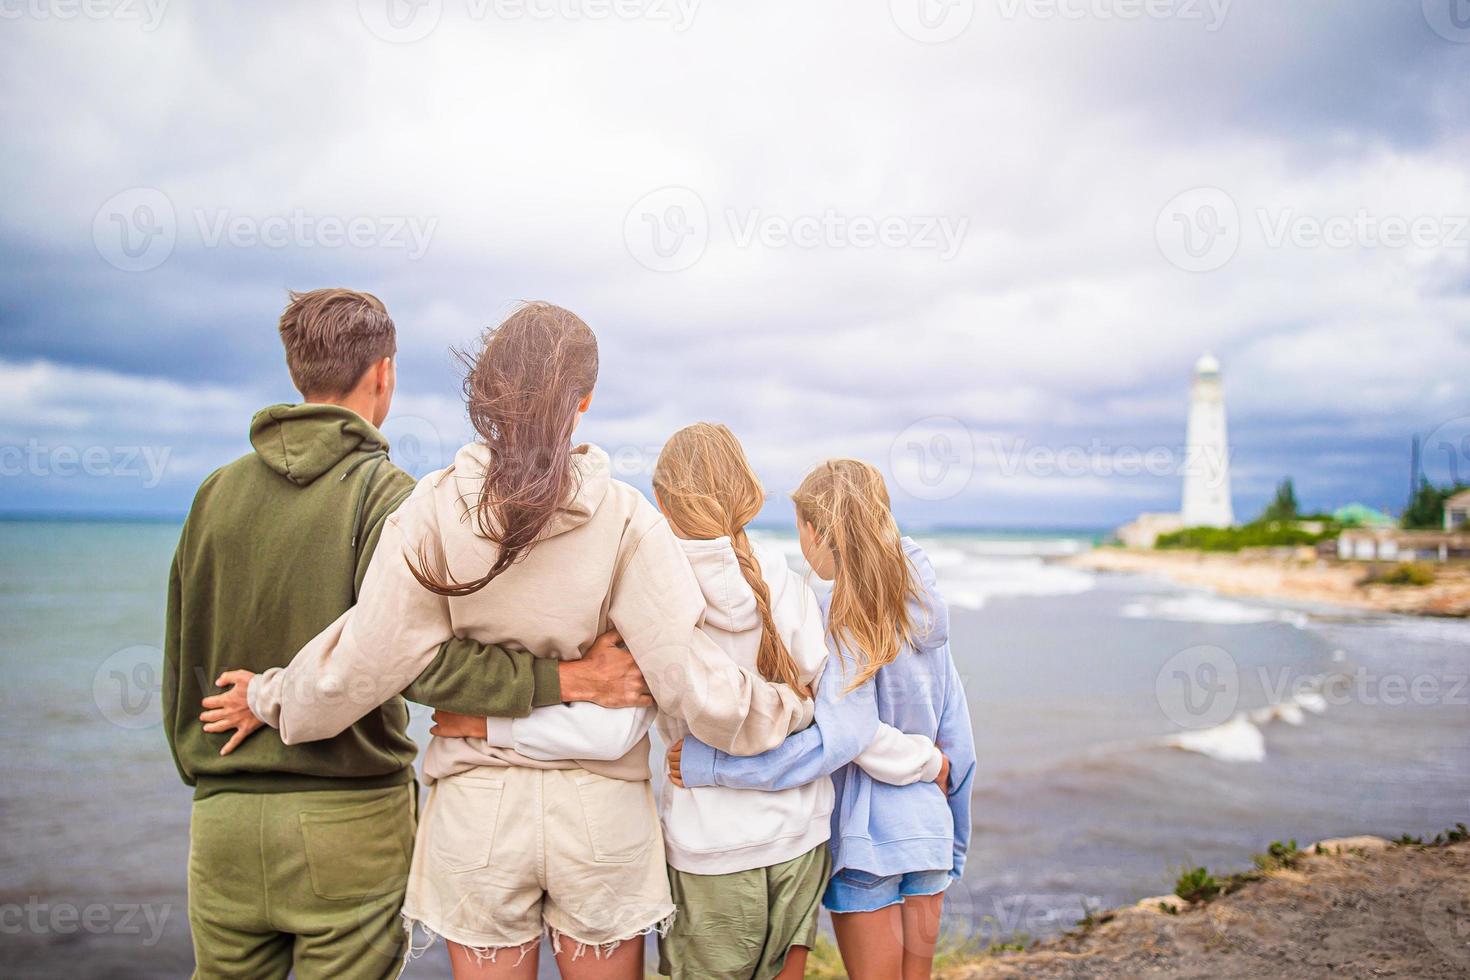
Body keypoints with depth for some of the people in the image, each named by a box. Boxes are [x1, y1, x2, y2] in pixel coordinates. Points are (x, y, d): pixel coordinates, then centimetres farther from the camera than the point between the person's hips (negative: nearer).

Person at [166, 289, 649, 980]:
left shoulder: (217, 491, 6)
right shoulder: (381, 490, -11)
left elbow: (181, 658, 12)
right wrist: (567, 680, -24)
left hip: (223, 818, 5)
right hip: (348, 819, -5)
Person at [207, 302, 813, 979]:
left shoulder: (436, 509, -11)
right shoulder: (624, 518, -12)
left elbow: (355, 668, -9)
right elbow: (693, 680, -13)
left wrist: (266, 697, 11)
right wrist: (791, 709, 4)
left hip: (478, 807, 0)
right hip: (602, 809, 0)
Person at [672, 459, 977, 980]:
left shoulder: (847, 617, -19)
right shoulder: (921, 609, 3)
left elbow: (841, 734, -31)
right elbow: (955, 735, 7)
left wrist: (709, 763, -31)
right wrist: (953, 842, 18)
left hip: (866, 839, -7)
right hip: (927, 829, 7)